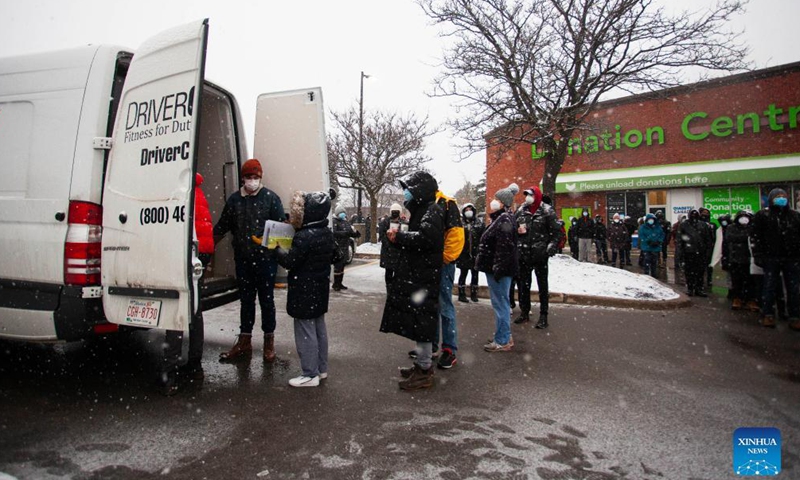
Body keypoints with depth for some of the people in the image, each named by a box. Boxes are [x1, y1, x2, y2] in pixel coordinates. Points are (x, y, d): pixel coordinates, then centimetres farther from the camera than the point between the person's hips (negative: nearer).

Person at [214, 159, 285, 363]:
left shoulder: (271, 197, -3)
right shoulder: (234, 199, 7)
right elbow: (222, 227, 13)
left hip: (265, 259, -3)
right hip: (243, 259, 3)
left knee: (266, 300, 7)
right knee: (246, 301, 13)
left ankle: (269, 342, 20)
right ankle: (244, 342, 23)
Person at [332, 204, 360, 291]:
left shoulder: (346, 223, 18)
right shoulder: (334, 221, -4)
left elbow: (354, 234, 18)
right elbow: (334, 233, -20)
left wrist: (355, 232, -6)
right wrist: (346, 232, -22)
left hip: (345, 247, 7)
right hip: (338, 247, -7)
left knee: (342, 265, 10)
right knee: (338, 266, -8)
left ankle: (339, 283, 18)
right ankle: (335, 284, 1)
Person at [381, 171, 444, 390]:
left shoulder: (432, 211, -10)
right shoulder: (421, 210, 20)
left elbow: (425, 237, -27)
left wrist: (399, 237, -16)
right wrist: (398, 238, -2)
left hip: (423, 276, -10)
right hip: (415, 274, 10)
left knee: (421, 322, -5)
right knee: (417, 321, 15)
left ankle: (424, 371, 4)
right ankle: (422, 363, 26)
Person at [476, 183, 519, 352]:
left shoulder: (504, 221, -17)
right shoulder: (501, 218, 16)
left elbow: (504, 248, -25)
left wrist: (498, 270, -26)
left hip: (499, 270, -11)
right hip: (495, 268, 11)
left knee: (500, 303, -3)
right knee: (501, 302, 17)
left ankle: (502, 341, 5)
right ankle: (504, 336, 28)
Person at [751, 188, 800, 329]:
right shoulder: (762, 215, 1)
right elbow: (756, 238, -3)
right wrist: (758, 256, -8)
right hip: (771, 258, -2)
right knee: (769, 287, 4)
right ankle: (768, 315, 11)